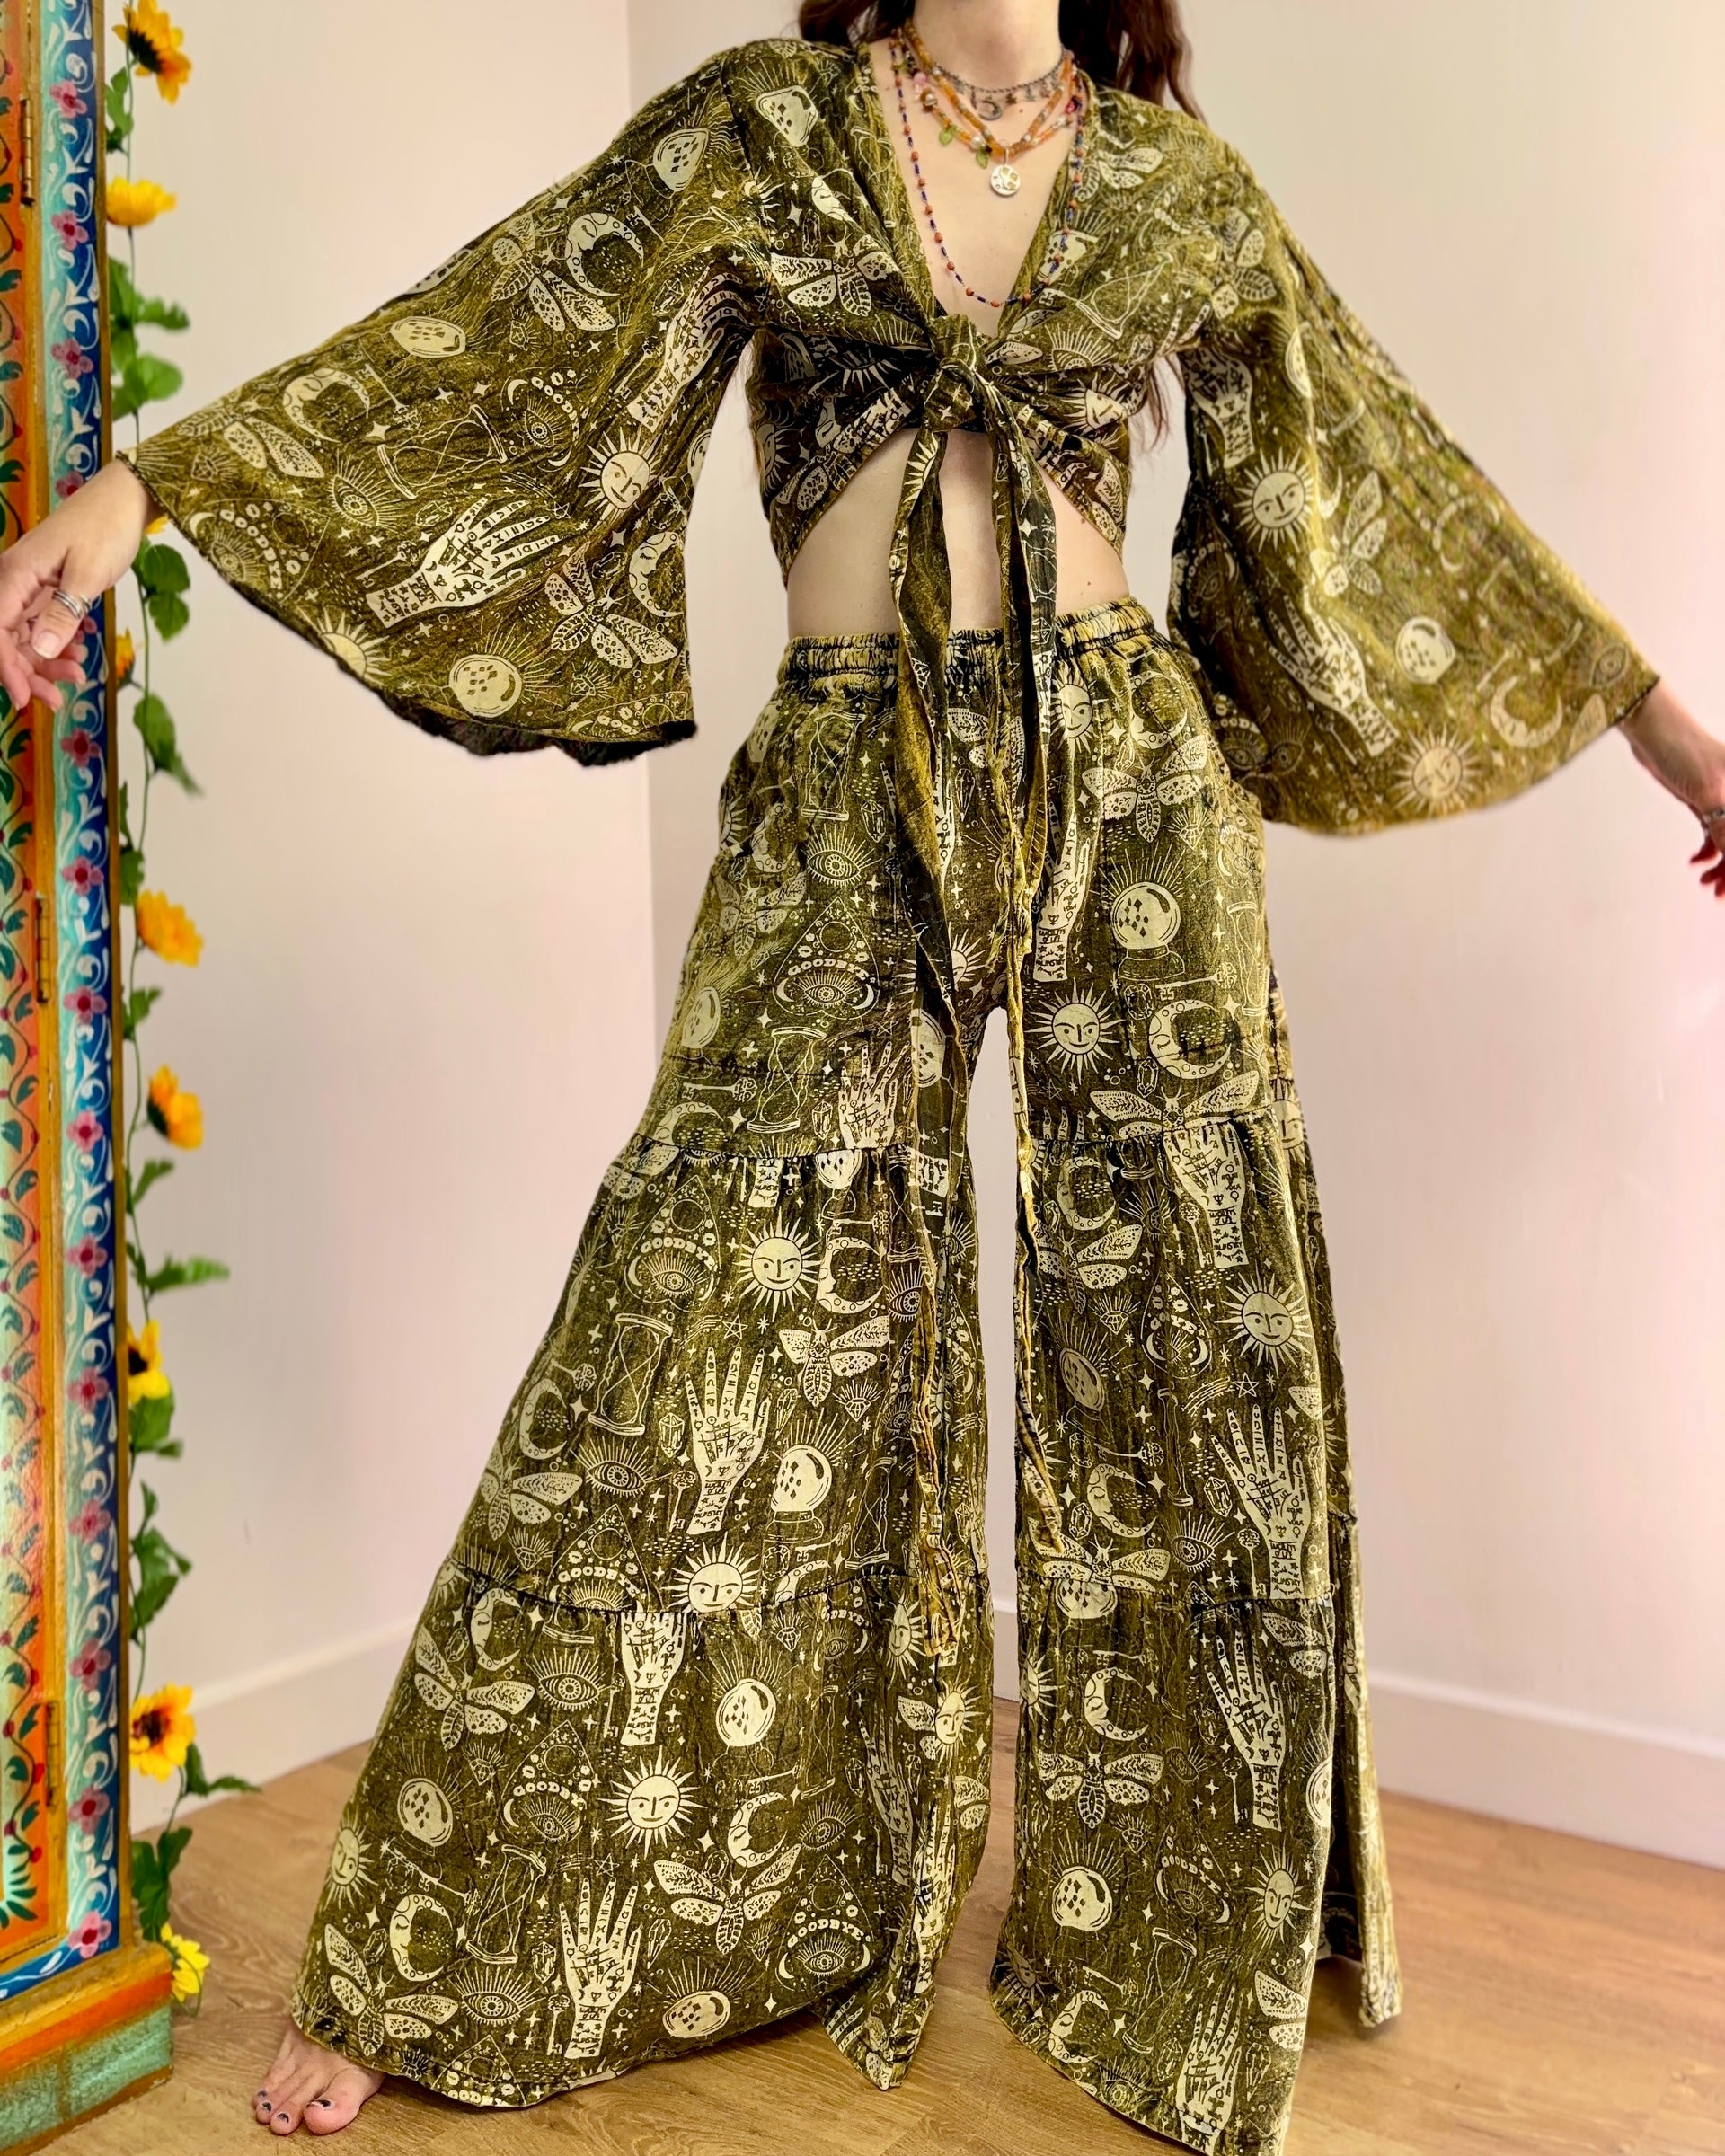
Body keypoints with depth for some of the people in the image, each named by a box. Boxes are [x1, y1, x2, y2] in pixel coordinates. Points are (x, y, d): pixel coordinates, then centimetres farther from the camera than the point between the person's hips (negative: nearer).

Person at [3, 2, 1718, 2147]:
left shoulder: (1181, 185, 11)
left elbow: (1385, 483, 15)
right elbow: (491, 342, 0)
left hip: (1125, 778, 2)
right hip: (848, 794, -2)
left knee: (1189, 1354, 3)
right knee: (703, 1336, -4)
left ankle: (1184, 1958, 24)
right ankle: (430, 1965, 12)